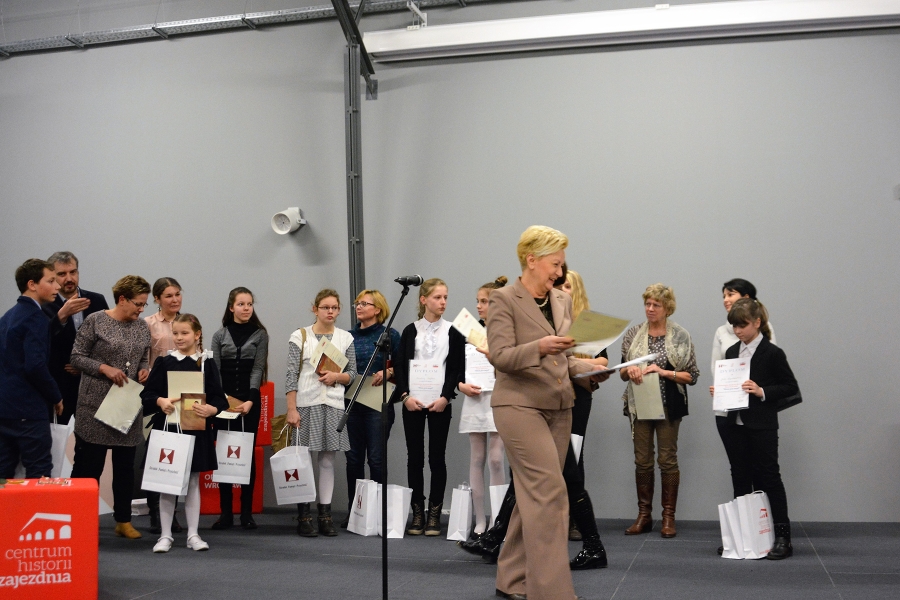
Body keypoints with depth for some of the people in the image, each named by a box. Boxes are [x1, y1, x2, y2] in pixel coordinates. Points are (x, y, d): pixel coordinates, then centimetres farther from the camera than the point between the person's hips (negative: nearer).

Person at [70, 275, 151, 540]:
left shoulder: (142, 326, 9)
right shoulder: (95, 321, -7)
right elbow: (77, 357, -6)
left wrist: (144, 370, -3)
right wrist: (104, 368, -18)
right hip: (96, 405, -5)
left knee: (125, 465, 11)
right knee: (88, 464, -1)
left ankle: (123, 520, 21)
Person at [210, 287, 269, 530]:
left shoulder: (260, 334, 5)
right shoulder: (219, 336, 8)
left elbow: (257, 369, -2)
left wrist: (250, 400, -15)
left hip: (250, 402, -1)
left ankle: (247, 512, 5)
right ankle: (225, 512, 7)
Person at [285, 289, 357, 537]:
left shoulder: (346, 338, 9)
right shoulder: (300, 336, 1)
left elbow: (352, 373, 13)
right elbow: (292, 375, -2)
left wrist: (336, 376, -9)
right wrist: (291, 409, -9)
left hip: (334, 404, 3)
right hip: (306, 403, -2)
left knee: (328, 460, 5)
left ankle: (325, 514, 11)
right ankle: (304, 516, 5)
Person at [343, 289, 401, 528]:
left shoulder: (390, 335, 1)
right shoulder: (349, 336, 13)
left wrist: (388, 372, -18)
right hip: (351, 401, 4)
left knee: (376, 458, -4)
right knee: (354, 457, 6)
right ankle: (353, 510, 14)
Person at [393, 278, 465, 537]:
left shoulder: (452, 332, 5)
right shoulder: (410, 331, 8)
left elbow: (458, 369, 1)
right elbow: (399, 366, 6)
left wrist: (445, 397, -10)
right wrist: (405, 396, -7)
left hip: (440, 403, -1)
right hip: (412, 403, 1)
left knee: (437, 458, 1)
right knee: (414, 457, 4)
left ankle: (434, 514, 7)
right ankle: (417, 513, 11)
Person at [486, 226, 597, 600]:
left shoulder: (562, 301, 13)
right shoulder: (504, 300, -7)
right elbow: (500, 356, -15)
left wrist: (589, 369, -1)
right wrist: (539, 347, -31)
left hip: (559, 407, 7)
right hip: (520, 405, -7)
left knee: (534, 495, 10)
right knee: (550, 490, -14)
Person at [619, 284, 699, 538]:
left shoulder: (681, 336, -1)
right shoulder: (633, 334, 5)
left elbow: (692, 376, -3)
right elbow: (622, 372, 11)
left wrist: (663, 372, -16)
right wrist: (630, 371, -12)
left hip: (668, 405, -2)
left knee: (668, 459, 1)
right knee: (642, 460, 5)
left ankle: (668, 517, 9)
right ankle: (644, 515, 13)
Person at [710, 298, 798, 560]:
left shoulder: (772, 353, -8)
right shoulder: (731, 352, 11)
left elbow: (791, 387, -7)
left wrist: (762, 392, -19)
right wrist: (718, 391, 1)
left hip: (762, 427, -6)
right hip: (734, 424, 6)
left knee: (768, 478, -2)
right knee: (741, 479, 11)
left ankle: (782, 538, 4)